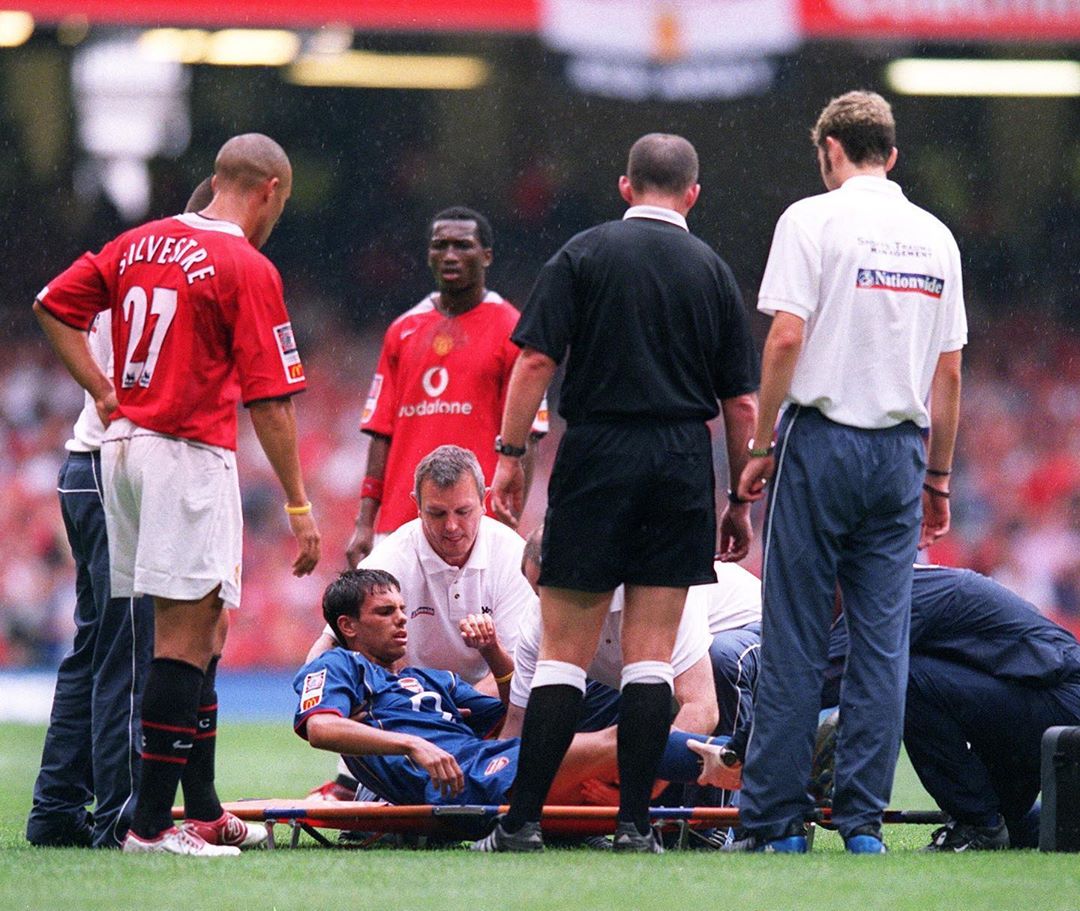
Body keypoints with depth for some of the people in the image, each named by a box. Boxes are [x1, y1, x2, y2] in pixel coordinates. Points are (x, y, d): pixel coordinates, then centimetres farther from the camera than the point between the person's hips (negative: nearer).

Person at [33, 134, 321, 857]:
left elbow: (53, 304, 13)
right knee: (183, 636, -6)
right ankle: (153, 823, -9)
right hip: (191, 454, -8)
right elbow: (269, 403, -12)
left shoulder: (141, 243, 10)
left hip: (123, 441, 8)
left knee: (203, 631, 15)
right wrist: (299, 507, -7)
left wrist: (104, 392, 12)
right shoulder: (248, 270, -10)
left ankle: (203, 810, 18)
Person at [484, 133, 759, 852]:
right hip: (683, 463, 2)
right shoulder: (713, 272, 7)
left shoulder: (584, 254, 2)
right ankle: (635, 822, 0)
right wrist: (741, 504, 13)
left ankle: (524, 819, -4)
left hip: (597, 455, -1)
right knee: (651, 653, 4)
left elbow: (537, 360, -6)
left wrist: (511, 454, 0)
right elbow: (742, 402, 6)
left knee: (565, 651, 0)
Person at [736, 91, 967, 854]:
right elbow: (949, 370, 10)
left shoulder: (813, 219, -3)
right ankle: (864, 824, 3)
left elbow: (787, 338, -11)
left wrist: (762, 446, -4)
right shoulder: (935, 237, 10)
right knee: (883, 641, 5)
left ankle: (778, 821, -1)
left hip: (822, 440, -4)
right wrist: (938, 478, 17)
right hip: (902, 448, 4)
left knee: (795, 641, -1)